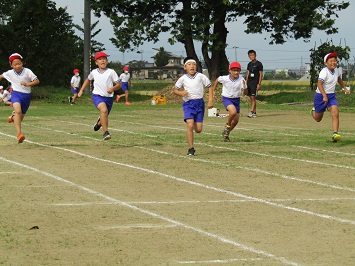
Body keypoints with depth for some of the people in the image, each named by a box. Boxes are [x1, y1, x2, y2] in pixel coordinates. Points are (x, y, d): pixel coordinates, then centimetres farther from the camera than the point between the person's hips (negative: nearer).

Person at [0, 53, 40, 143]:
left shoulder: (27, 71, -9)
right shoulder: (9, 73, -2)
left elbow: (37, 81, -12)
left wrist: (27, 84, -25)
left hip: (26, 96, 2)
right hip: (16, 94, -1)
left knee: (20, 117, 17)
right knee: (18, 111, -31)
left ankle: (13, 116, 58)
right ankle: (19, 134, -41)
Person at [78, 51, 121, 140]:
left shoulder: (111, 72, -3)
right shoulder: (94, 72, 5)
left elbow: (118, 85, -3)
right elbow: (88, 80, 26)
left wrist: (113, 88, -24)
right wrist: (81, 90, 23)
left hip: (108, 97, 1)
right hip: (97, 96, -1)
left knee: (104, 116, 15)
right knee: (104, 110, -31)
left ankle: (99, 122, 56)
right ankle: (106, 132, -30)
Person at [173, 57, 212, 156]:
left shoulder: (201, 76, -1)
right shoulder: (183, 79, 0)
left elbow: (210, 87, 6)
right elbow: (174, 90, 9)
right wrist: (180, 93, -13)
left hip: (199, 103, 1)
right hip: (188, 104, -1)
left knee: (198, 129, -1)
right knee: (190, 125, -19)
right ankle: (191, 148, -11)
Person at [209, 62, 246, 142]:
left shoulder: (241, 80, -18)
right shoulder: (224, 78, -19)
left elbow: (245, 92, -17)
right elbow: (217, 80, 4)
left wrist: (244, 86, -38)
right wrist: (213, 91, 10)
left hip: (236, 99, 3)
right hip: (226, 98, -3)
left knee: (236, 120, 8)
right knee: (233, 112, -31)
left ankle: (226, 133, 32)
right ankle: (227, 125, -3)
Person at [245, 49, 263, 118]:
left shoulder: (259, 64, -4)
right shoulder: (249, 64, 15)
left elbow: (261, 74, -6)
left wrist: (259, 84, -12)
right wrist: (246, 83, 13)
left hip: (255, 83, -7)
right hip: (249, 82, 7)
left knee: (253, 97, -14)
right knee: (251, 98, 6)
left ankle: (251, 112, -19)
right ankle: (254, 112, 10)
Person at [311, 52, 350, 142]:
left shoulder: (336, 70, 2)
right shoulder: (324, 72, -21)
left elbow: (339, 79, 25)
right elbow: (319, 84, -29)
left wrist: (345, 88, 24)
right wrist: (324, 96, -37)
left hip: (331, 96, 5)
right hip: (321, 95, -5)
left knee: (335, 114, -20)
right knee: (318, 119, 12)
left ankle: (335, 135, -26)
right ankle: (313, 111, 49)